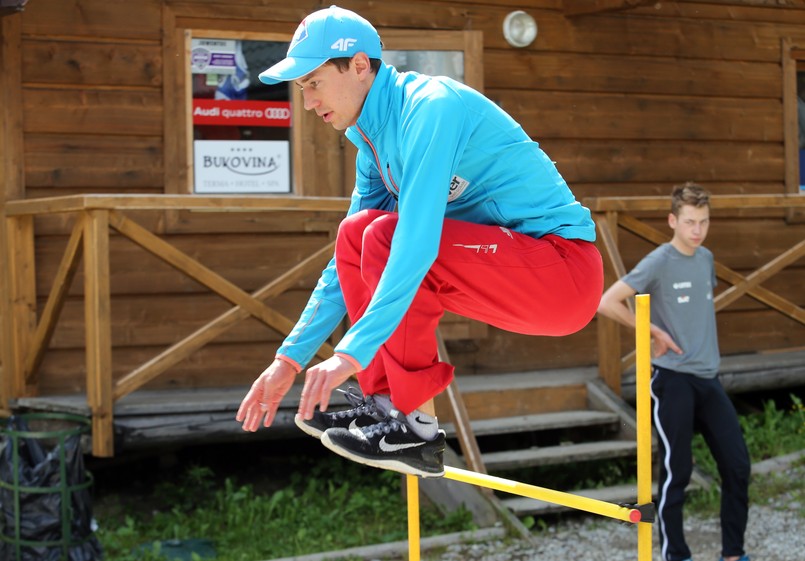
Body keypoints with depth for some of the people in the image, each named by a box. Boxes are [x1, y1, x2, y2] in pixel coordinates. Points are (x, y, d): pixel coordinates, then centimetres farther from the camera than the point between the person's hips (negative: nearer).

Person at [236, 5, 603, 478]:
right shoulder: (373, 141, 11)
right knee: (355, 234, 4)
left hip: (564, 269, -9)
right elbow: (347, 264, 16)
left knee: (384, 236, -24)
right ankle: (384, 401, 1)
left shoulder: (430, 104, -18)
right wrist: (291, 359, 10)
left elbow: (418, 238, -28)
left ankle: (418, 429, -18)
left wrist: (352, 353, -31)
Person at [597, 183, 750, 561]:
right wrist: (655, 332, -11)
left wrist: (699, 341, 11)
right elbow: (607, 303, -17)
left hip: (708, 378, 7)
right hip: (673, 380, -6)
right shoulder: (659, 263, -11)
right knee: (676, 473, -1)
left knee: (737, 465, 5)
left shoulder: (706, 258, 9)